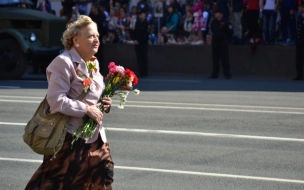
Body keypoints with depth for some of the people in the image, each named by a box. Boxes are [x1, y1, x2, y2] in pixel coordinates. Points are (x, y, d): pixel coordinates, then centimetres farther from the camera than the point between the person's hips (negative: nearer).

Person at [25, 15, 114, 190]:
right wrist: (86, 109, -22)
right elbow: (56, 100, -24)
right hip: (70, 135, -9)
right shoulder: (64, 62, -17)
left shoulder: (94, 63, 11)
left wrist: (104, 103, 3)